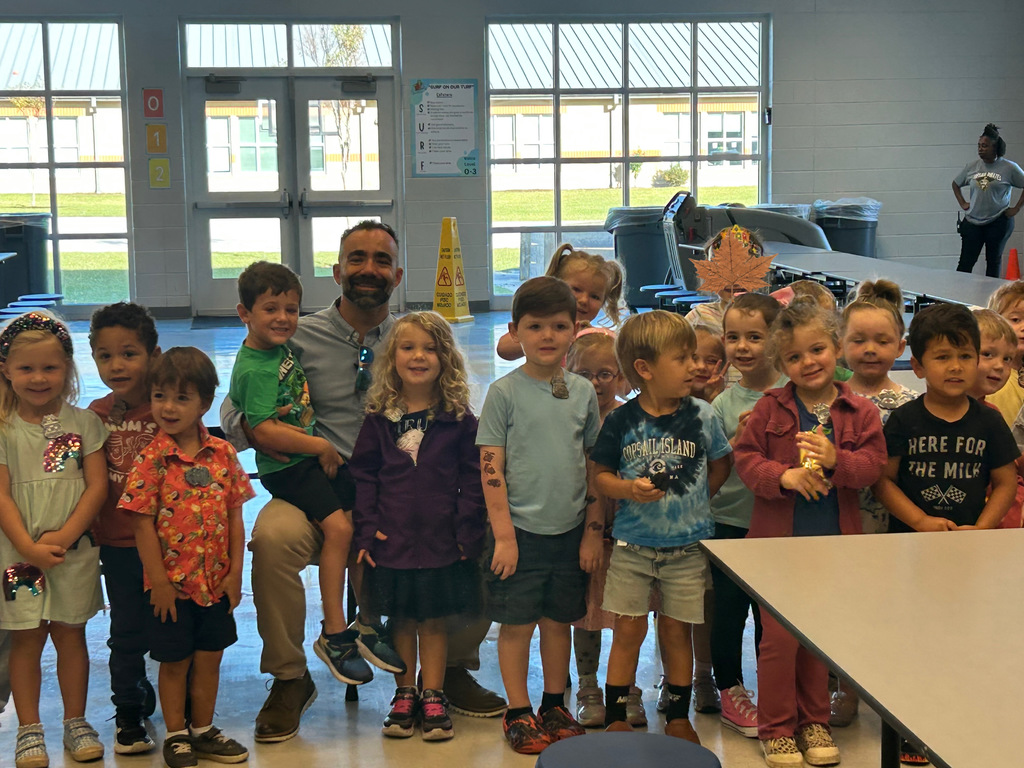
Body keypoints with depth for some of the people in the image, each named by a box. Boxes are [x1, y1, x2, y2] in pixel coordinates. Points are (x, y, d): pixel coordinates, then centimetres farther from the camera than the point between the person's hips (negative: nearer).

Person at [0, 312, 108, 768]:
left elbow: (97, 485, -4)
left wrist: (65, 535, -15)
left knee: (71, 635, 11)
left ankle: (76, 722, 24)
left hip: (73, 550, 1)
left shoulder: (83, 422, 0)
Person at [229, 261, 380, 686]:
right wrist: (321, 447, -16)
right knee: (338, 525, -23)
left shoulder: (283, 347, 9)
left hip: (315, 456, 9)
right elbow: (265, 431, -24)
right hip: (285, 468, -9)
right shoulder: (253, 369, -17)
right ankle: (334, 636, -13)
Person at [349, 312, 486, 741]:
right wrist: (366, 528, -4)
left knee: (435, 619, 7)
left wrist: (467, 532, -6)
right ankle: (404, 695, 23)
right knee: (400, 619, 10)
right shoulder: (379, 418, 3)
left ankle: (433, 697, 18)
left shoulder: (459, 419, 0)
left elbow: (472, 477, 0)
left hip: (442, 541, -1)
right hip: (391, 541, 1)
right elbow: (362, 474, 4)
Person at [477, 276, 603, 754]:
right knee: (517, 624, 4)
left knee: (559, 621, 14)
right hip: (521, 530, -3)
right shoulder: (504, 393, -7)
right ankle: (518, 714, 17)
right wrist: (503, 534, -12)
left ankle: (555, 706, 28)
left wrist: (594, 530, 5)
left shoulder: (582, 392, 4)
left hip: (570, 530, 3)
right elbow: (490, 468, -8)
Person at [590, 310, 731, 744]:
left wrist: (693, 502, 3)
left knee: (676, 631, 9)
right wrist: (629, 490, -19)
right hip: (632, 544, -1)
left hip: (687, 545, 1)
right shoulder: (622, 422, -7)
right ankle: (615, 717, 16)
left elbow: (720, 467, 10)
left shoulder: (700, 417, -3)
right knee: (628, 630, 4)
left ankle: (679, 717, 23)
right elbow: (600, 474, -1)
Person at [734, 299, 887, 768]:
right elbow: (745, 457, -5)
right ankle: (775, 727, 14)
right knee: (779, 636, 1)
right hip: (779, 540, -2)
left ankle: (814, 721, 28)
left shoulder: (859, 412, 1)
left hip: (833, 543, 2)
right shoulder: (770, 408, -2)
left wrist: (836, 460, -24)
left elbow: (873, 465, -6)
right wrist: (785, 475, -21)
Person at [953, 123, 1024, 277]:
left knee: (994, 261, 9)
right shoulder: (972, 166, 4)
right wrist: (962, 203, 10)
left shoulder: (1009, 168, -6)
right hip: (972, 222, 2)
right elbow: (956, 184, 20)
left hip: (998, 223, -2)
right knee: (965, 262, -1)